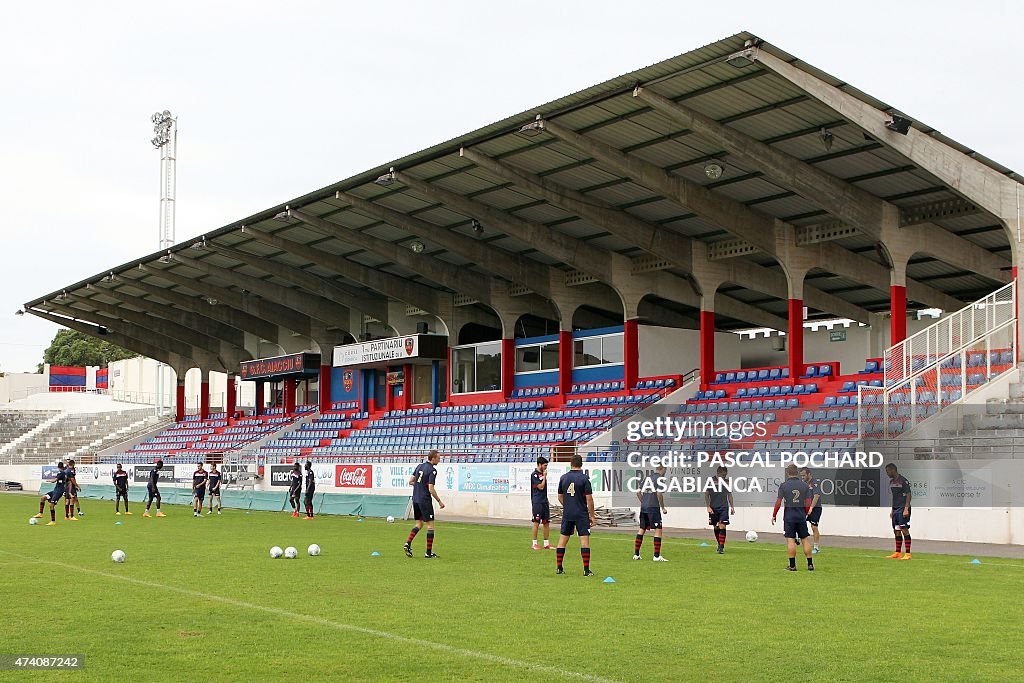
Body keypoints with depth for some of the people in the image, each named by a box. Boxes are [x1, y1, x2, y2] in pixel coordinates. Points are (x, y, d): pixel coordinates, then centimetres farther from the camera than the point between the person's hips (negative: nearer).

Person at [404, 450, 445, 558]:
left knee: (419, 524, 17)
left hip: (415, 499, 8)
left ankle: (408, 543, 0)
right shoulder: (432, 470, -15)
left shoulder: (420, 466, 8)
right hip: (425, 500, -8)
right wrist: (439, 501, -7)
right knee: (430, 525, 1)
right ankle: (429, 552, 3)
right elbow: (431, 489, -18)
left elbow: (411, 481, 13)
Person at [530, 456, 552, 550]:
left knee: (546, 523, 7)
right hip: (537, 502, -8)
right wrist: (544, 476, -8)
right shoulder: (534, 475, -10)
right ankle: (534, 544, 2)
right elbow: (541, 487, -15)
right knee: (536, 523, -4)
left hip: (545, 501, 8)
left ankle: (546, 544, 11)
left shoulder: (543, 473, 14)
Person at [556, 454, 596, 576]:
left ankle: (559, 567, 14)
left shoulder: (563, 477, 4)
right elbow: (589, 499, -9)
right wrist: (592, 516, -1)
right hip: (581, 514, -4)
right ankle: (586, 570, -6)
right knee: (584, 540, -3)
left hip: (567, 514, 4)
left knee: (563, 539, 11)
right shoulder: (584, 478, -8)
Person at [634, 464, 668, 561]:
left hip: (643, 507, 7)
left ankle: (636, 554, 16)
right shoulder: (660, 478, -5)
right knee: (658, 530, -4)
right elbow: (659, 493, -15)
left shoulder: (647, 477, 15)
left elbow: (638, 492, 14)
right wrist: (663, 508, -7)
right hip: (653, 508, -7)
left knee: (642, 529, 13)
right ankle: (657, 556, -8)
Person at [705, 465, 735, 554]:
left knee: (722, 526, -12)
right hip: (713, 508, 0)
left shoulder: (726, 481, 7)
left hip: (724, 507, 0)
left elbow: (729, 495, 16)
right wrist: (708, 507, -7)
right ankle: (719, 544, 25)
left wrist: (732, 507, 11)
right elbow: (706, 494, 0)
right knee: (716, 527, 8)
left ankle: (721, 546, -13)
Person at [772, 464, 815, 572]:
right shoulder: (805, 485, 2)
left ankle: (792, 565, -3)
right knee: (805, 539, 8)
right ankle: (810, 565, 9)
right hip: (801, 515, 2)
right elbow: (808, 503, 2)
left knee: (790, 540, -2)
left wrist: (774, 515, 4)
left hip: (789, 515, -2)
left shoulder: (783, 485, -4)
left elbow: (778, 502, -6)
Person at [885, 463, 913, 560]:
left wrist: (906, 509, -20)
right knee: (896, 531, 10)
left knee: (904, 530, -10)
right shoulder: (891, 482, 15)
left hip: (903, 509, -9)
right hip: (895, 509, 9)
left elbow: (909, 495, -13)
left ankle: (907, 554, -9)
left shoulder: (903, 481, -11)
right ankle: (897, 553, 16)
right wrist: (892, 510, 19)